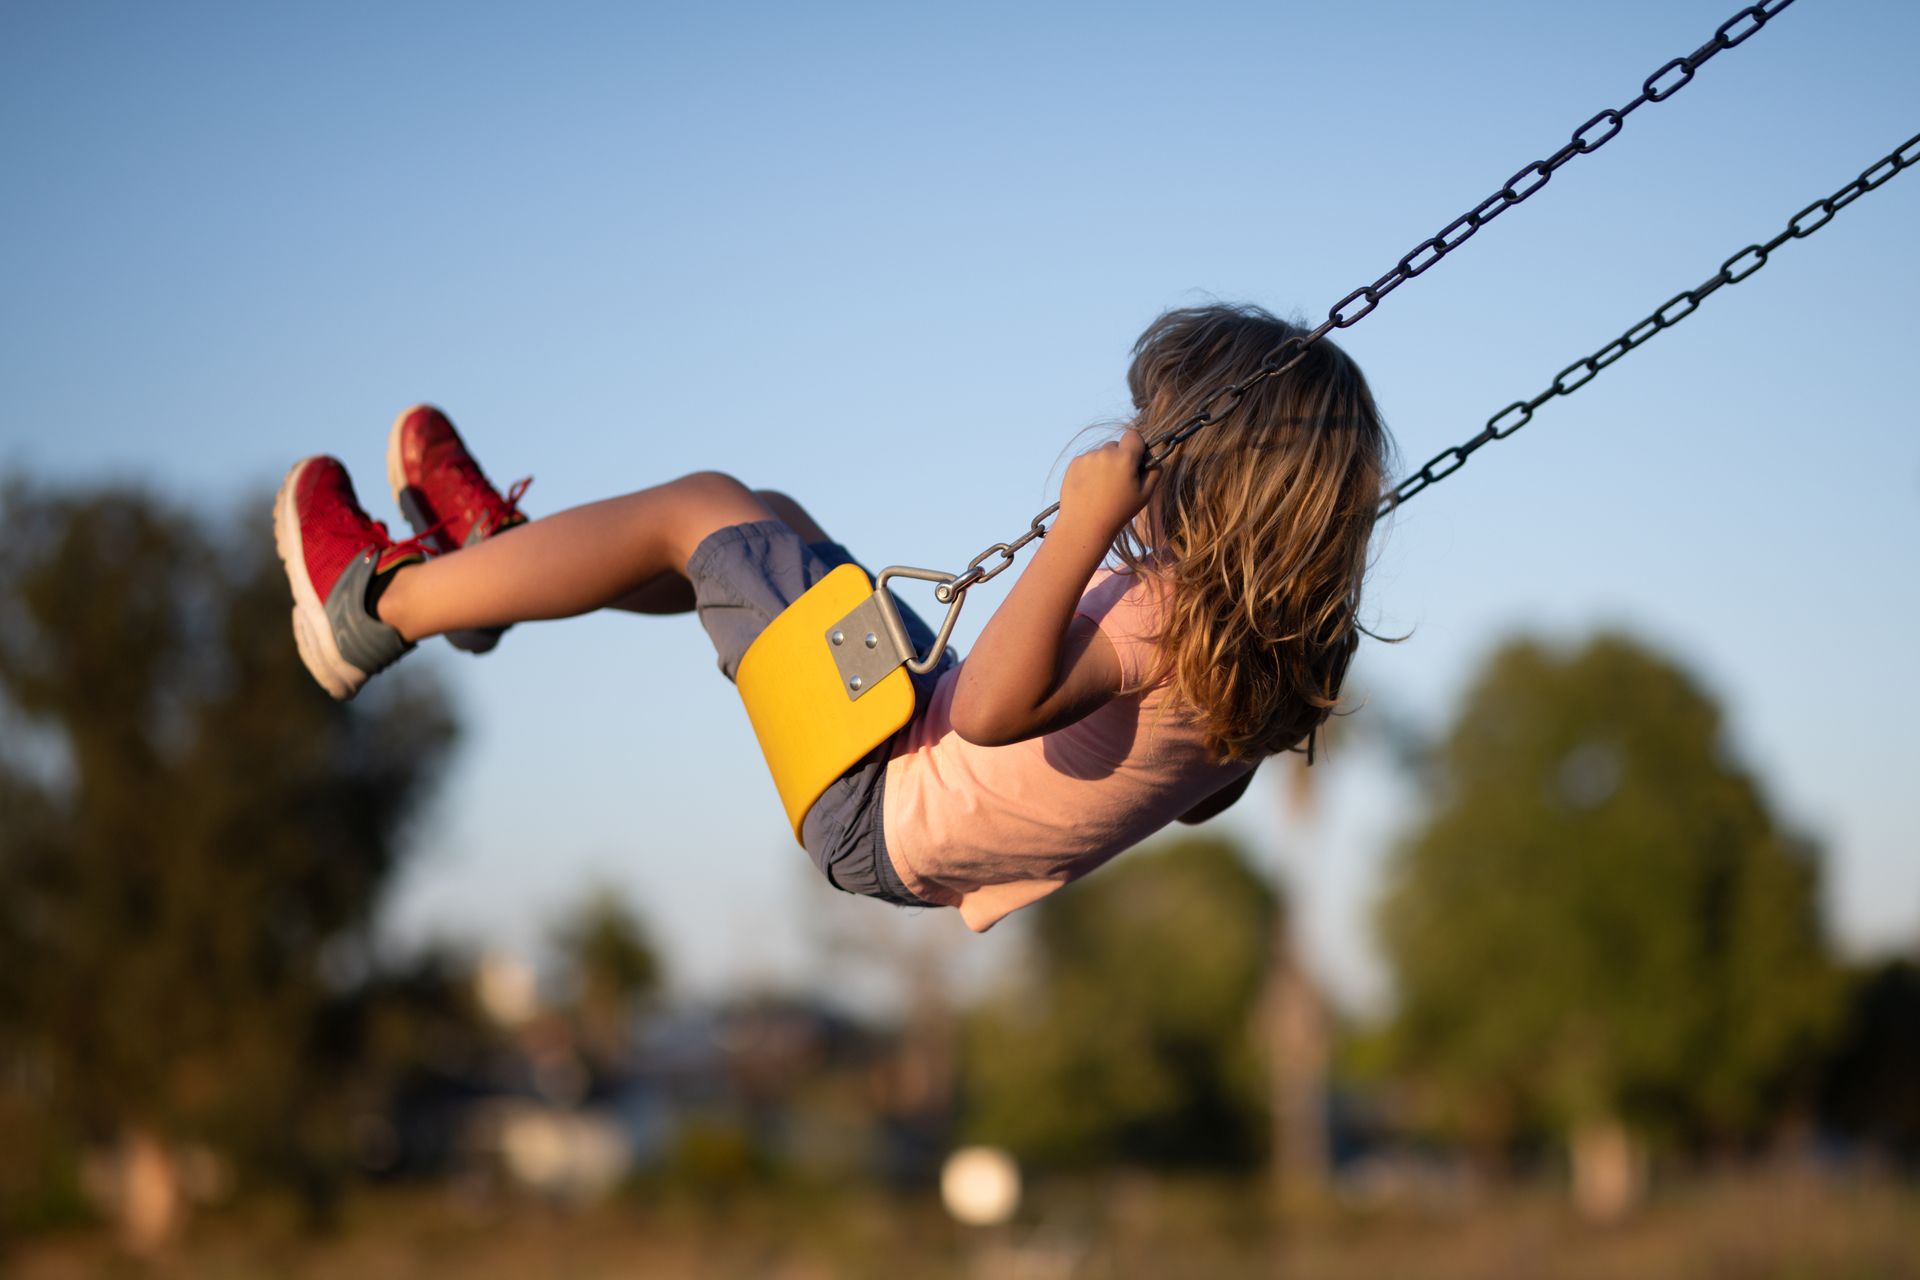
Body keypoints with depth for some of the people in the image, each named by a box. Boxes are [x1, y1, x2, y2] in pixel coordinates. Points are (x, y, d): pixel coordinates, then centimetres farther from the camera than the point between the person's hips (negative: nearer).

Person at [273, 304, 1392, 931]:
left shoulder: (1168, 613, -33)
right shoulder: (1290, 643, -7)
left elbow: (990, 707, -45)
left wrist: (1084, 529, -45)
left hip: (883, 812, -9)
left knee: (699, 508, -2)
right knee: (765, 517, 21)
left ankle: (379, 602, 14)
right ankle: (495, 557, 40)